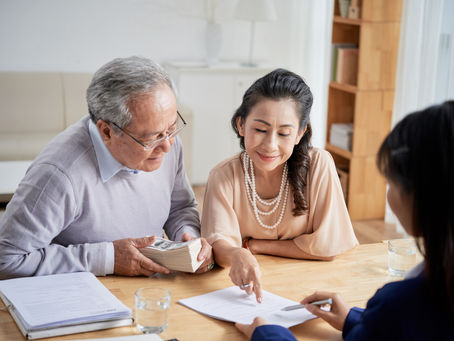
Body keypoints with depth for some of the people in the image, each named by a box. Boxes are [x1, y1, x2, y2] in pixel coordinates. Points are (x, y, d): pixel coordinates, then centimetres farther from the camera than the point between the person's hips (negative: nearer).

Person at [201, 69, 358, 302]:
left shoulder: (319, 165, -12)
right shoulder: (224, 176, -8)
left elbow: (327, 246, -11)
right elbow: (219, 242, -19)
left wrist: (253, 245, -8)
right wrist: (237, 256, -42)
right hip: (243, 287, 1)